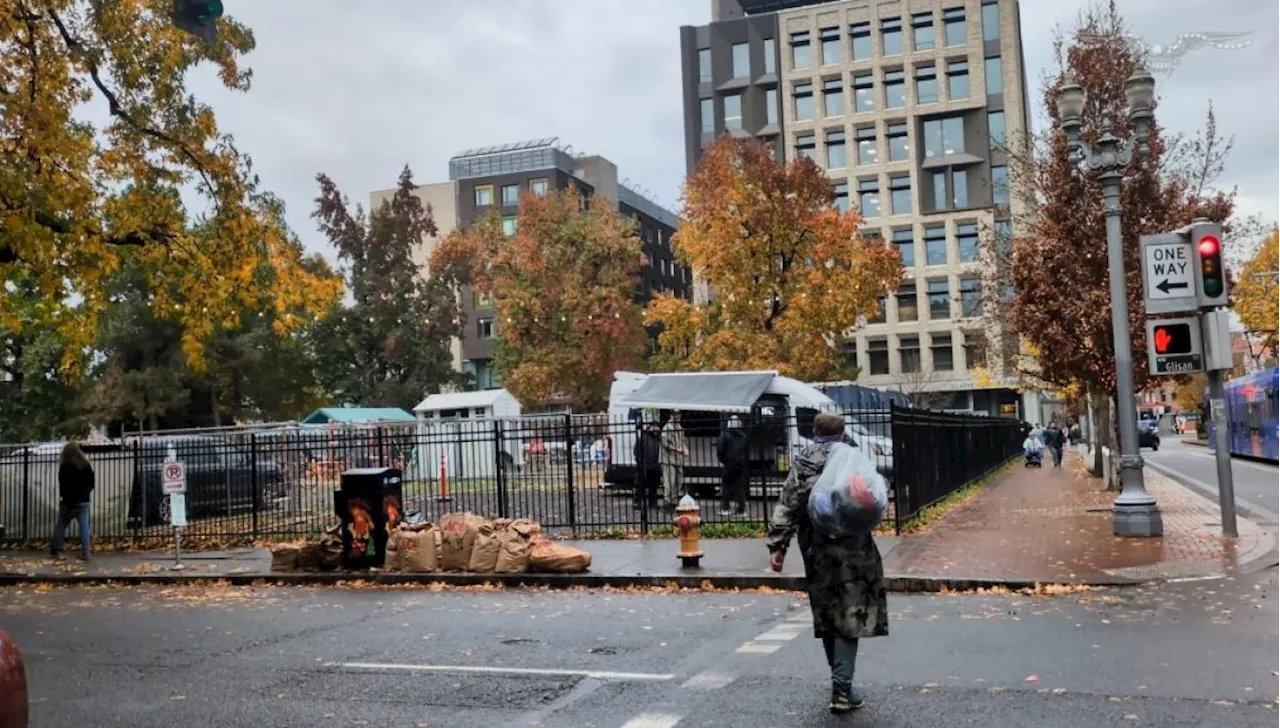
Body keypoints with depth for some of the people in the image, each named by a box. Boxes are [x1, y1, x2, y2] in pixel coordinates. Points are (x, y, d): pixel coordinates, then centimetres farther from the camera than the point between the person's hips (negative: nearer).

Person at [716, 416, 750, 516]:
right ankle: (741, 509, 4)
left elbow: (720, 450, -9)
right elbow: (748, 452, 11)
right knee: (741, 487, 5)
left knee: (726, 486, 4)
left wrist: (722, 460, 4)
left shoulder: (725, 435, -7)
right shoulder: (744, 436, 7)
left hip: (728, 464, -3)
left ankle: (725, 508, 2)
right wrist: (746, 462, 17)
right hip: (742, 465, 3)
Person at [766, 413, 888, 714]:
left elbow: (785, 508, -2)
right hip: (850, 549, -3)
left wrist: (777, 545, -2)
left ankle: (840, 682, 27)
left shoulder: (801, 463, 4)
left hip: (816, 551, 3)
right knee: (850, 615, 1)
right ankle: (842, 689, -4)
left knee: (827, 615, 16)